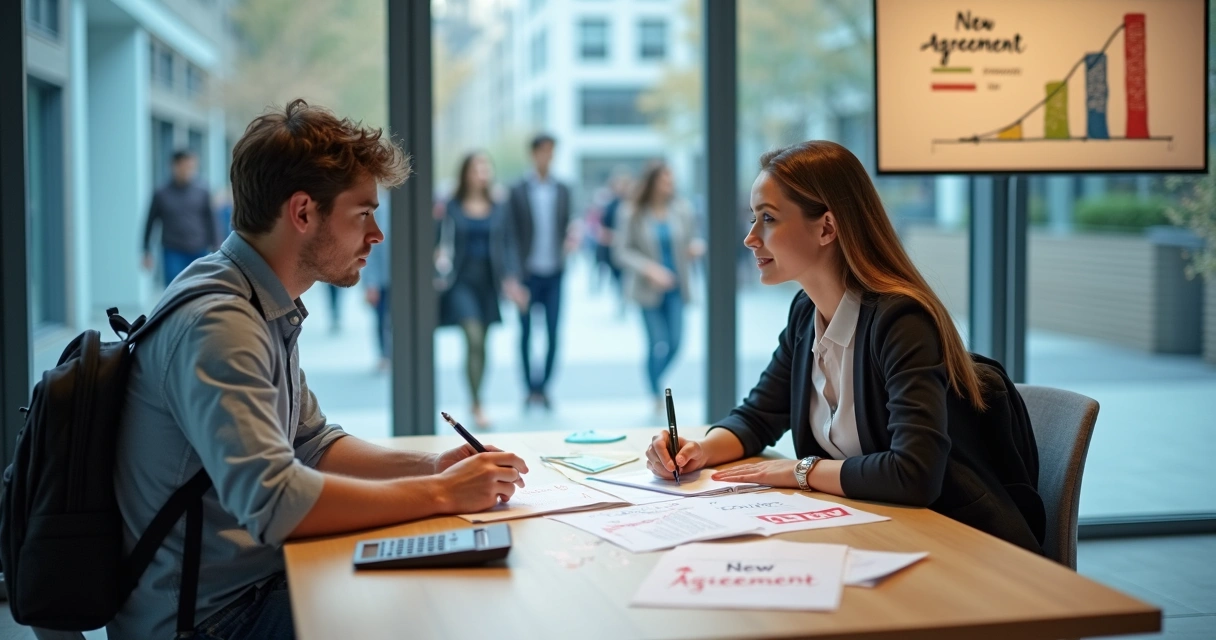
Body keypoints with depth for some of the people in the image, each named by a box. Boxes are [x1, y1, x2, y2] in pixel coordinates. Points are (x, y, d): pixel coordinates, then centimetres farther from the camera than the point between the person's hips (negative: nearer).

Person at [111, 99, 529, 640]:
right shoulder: (216, 324, -23)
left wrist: (429, 466, 1)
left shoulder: (268, 309, 8)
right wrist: (440, 493, -22)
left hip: (253, 583, 9)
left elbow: (313, 443, 17)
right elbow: (273, 501, -31)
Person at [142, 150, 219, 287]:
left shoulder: (202, 194, 5)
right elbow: (150, 223, 7)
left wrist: (216, 250, 3)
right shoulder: (161, 195, 1)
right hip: (173, 254, -2)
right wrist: (147, 253, 6)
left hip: (199, 253, 2)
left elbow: (211, 223, 8)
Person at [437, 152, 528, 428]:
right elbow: (442, 243, 0)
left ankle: (476, 403, 20)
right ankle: (477, 406, -13)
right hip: (461, 280, -4)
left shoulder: (497, 210, 7)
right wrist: (441, 256, -22)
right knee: (474, 339, -16)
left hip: (488, 281, 4)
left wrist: (511, 279, -3)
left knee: (481, 343, 9)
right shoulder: (450, 208, -2)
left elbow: (507, 246, 7)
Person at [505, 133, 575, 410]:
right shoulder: (518, 191, 0)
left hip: (554, 273, 2)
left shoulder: (562, 190, 8)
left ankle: (544, 387, 10)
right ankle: (531, 387, 12)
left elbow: (565, 227, 13)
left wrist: (569, 242, -10)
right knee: (526, 333, 3)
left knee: (553, 333, 0)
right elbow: (511, 233, -1)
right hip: (527, 273, -2)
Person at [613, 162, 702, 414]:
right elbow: (621, 252, -7)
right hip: (649, 289, -3)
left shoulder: (682, 210, 0)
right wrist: (649, 268, -20)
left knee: (675, 343, -1)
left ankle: (655, 379, 29)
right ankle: (656, 395, 13)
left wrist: (695, 246, -13)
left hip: (676, 287, 3)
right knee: (657, 344, -5)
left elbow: (691, 240, 11)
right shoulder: (633, 214, -6)